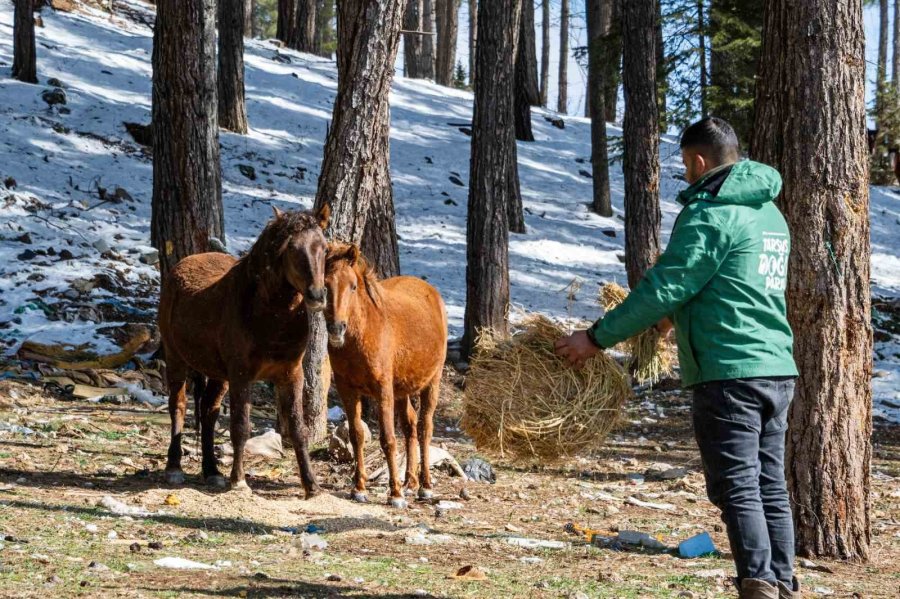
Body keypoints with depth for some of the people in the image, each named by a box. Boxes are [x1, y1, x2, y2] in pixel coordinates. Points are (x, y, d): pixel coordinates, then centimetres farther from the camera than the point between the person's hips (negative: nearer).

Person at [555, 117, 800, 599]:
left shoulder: (710, 215, -11)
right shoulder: (770, 213, 17)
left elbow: (663, 288, -15)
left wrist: (597, 337, -8)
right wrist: (672, 315, 36)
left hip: (729, 373, -8)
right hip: (778, 371, 8)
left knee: (737, 488, -6)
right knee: (770, 487, 12)